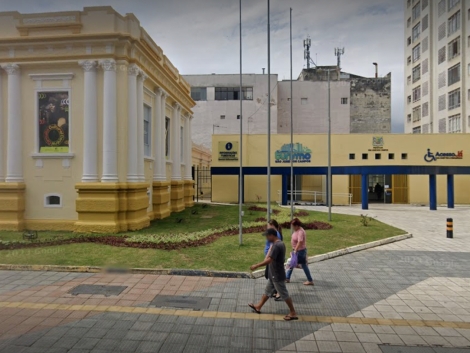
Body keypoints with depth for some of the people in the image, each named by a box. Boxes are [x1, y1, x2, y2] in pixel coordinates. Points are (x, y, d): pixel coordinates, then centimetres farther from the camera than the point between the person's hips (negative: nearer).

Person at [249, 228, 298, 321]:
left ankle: (293, 313, 14)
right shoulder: (280, 243, 7)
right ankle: (258, 307, 32)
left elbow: (269, 260, -31)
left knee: (284, 294, 2)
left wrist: (256, 266, -26)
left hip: (277, 275, -10)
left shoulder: (276, 245, -25)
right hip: (274, 274, 10)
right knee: (267, 291, 19)